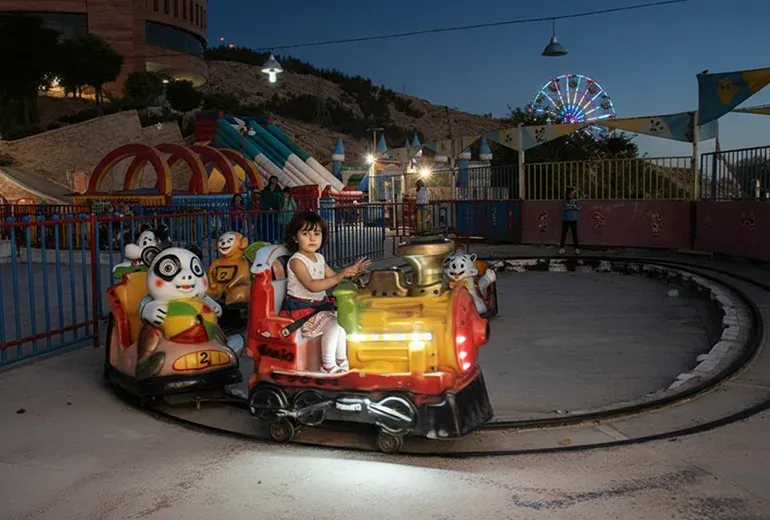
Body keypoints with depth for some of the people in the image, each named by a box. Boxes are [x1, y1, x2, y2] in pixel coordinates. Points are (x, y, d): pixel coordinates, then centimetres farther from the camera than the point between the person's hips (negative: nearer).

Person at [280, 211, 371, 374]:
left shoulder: (319, 258, 11)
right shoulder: (296, 261, -17)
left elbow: (333, 276, 17)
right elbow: (311, 285, -30)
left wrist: (351, 270, 0)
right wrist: (338, 278, -38)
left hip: (319, 305, 9)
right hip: (301, 309, -9)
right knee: (332, 325, -22)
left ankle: (341, 360, 11)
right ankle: (328, 366, -11)